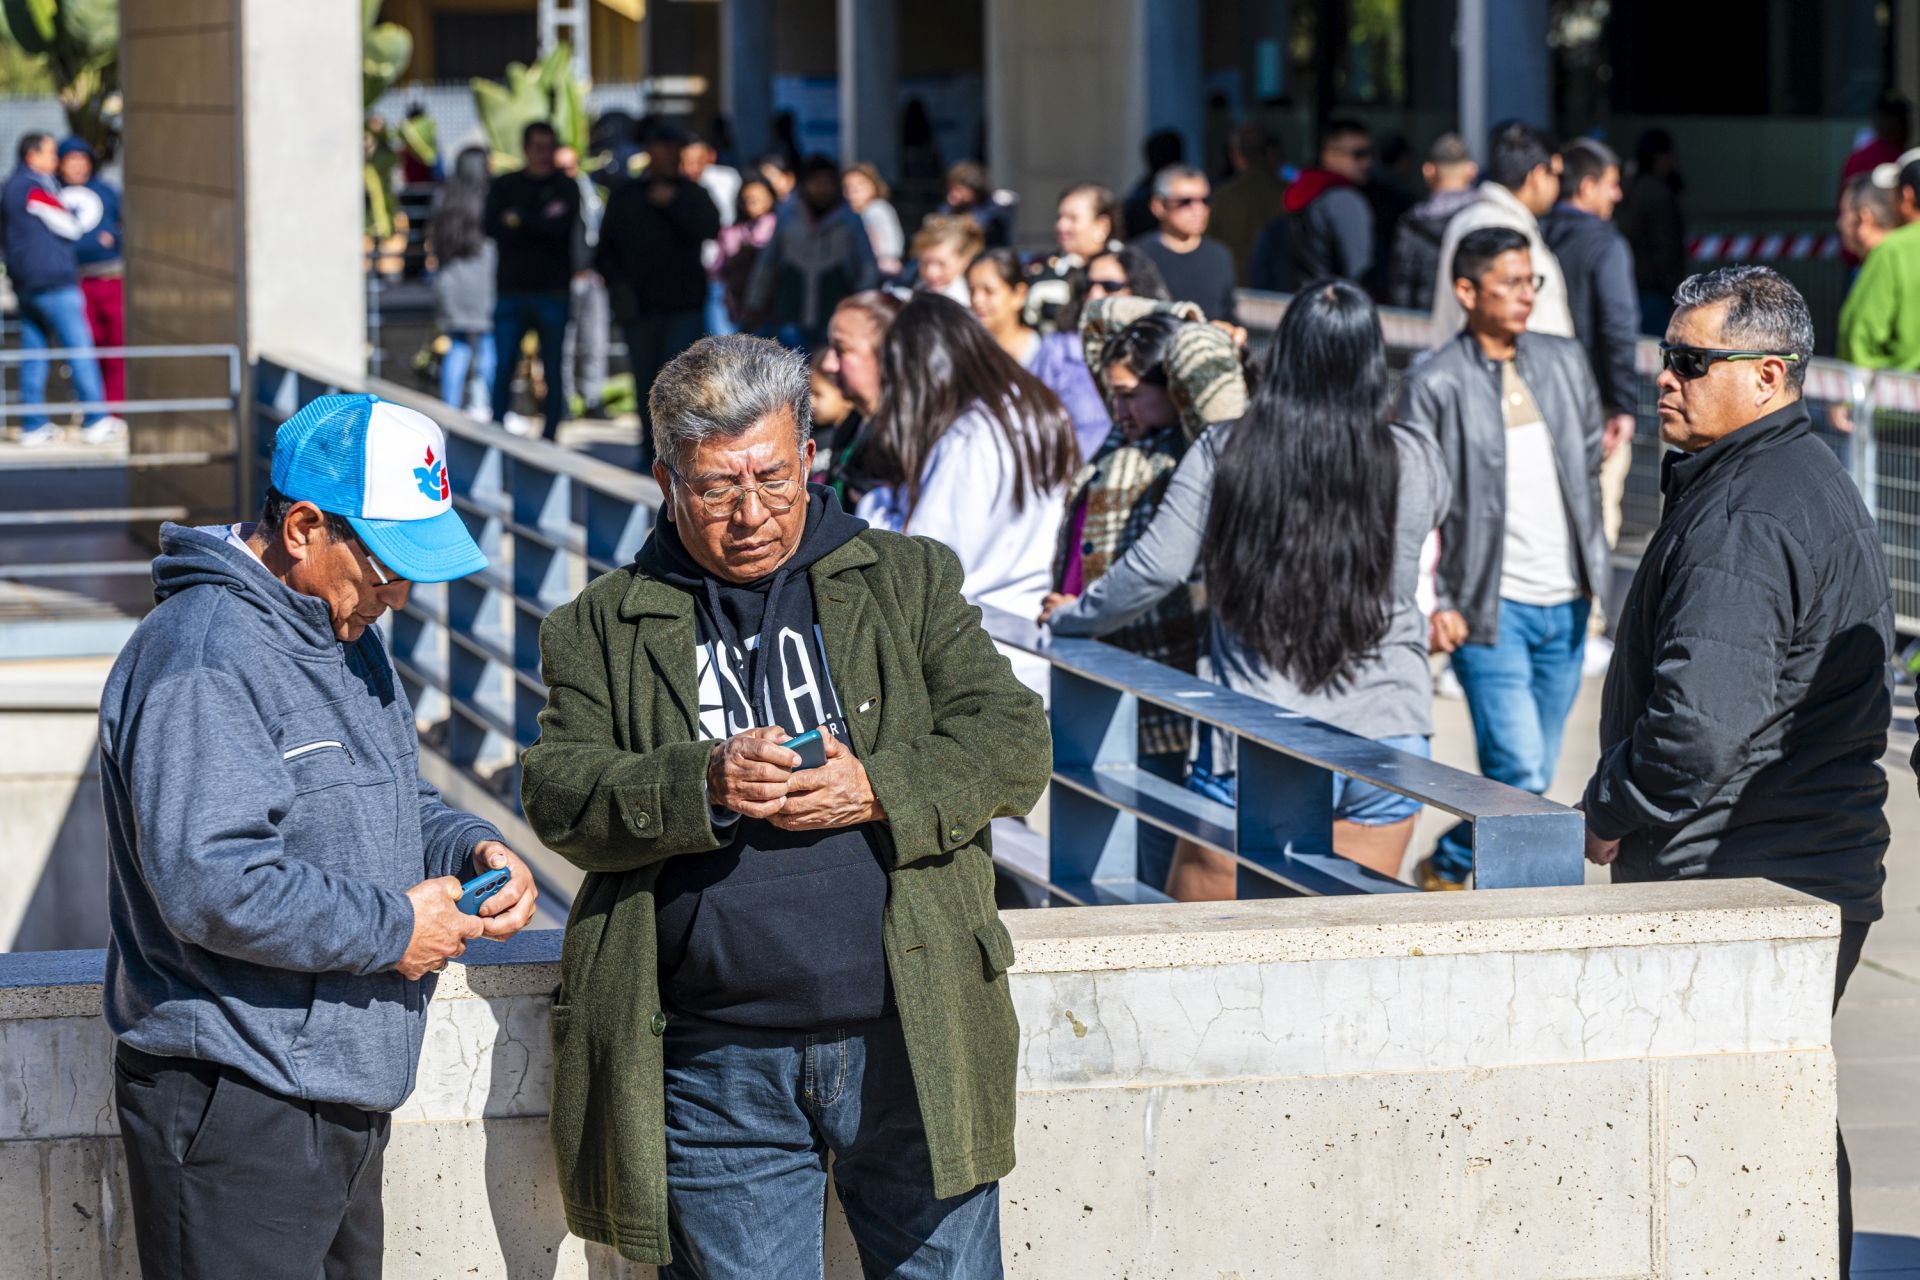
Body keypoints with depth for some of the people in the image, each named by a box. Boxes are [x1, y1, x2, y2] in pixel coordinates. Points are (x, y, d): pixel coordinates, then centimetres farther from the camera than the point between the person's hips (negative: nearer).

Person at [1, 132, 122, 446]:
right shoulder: (35, 188, -13)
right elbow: (69, 228, -7)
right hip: (54, 282, -9)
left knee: (33, 354, 8)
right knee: (80, 349, -5)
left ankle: (33, 426, 6)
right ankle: (95, 421, -4)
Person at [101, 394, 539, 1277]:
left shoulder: (346, 633, 14)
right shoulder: (202, 658, -19)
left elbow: (396, 807, 27)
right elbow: (209, 883, -28)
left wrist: (471, 849, 4)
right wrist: (391, 931, -19)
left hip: (344, 1098, 10)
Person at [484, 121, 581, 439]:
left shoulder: (566, 187, 7)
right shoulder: (504, 185, 10)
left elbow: (561, 228, -10)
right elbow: (491, 226, -6)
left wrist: (519, 221, -7)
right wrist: (540, 224, -11)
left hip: (552, 292, -1)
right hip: (511, 290, 1)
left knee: (552, 371, 2)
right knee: (503, 368, -2)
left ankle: (549, 435, 6)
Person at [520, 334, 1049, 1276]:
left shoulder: (910, 582, 11)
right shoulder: (604, 627, 9)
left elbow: (1013, 744, 3)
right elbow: (558, 793, -2)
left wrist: (877, 791, -14)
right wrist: (703, 785, -20)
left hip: (909, 1048, 0)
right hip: (717, 1070, 0)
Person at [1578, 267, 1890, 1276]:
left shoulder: (1739, 520, -19)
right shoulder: (1818, 483, 15)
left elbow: (1699, 728, -29)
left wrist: (1609, 812, -10)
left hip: (1732, 881, -11)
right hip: (1828, 877, 11)